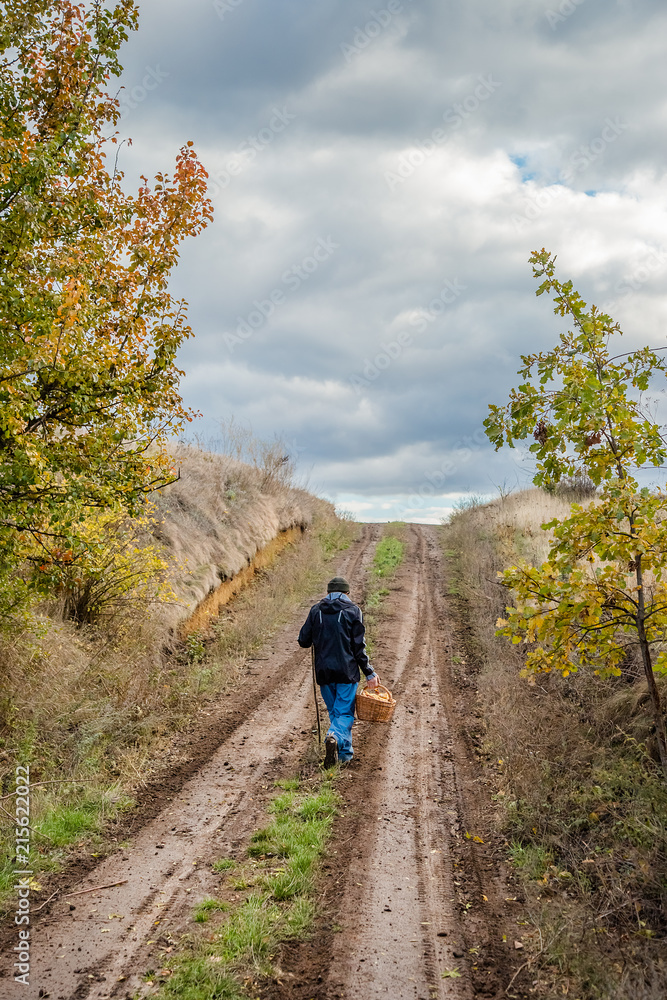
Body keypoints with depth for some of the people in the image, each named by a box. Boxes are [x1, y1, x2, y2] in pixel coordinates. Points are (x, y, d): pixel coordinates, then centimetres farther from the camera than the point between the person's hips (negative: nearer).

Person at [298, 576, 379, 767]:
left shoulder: (316, 610, 4)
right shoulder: (353, 610, -3)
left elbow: (303, 641, 4)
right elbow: (359, 647, -6)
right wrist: (369, 673, 1)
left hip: (324, 672, 3)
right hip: (347, 672, -3)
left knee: (334, 711, 17)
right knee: (345, 712, 2)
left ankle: (345, 752, 17)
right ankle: (336, 737, -26)